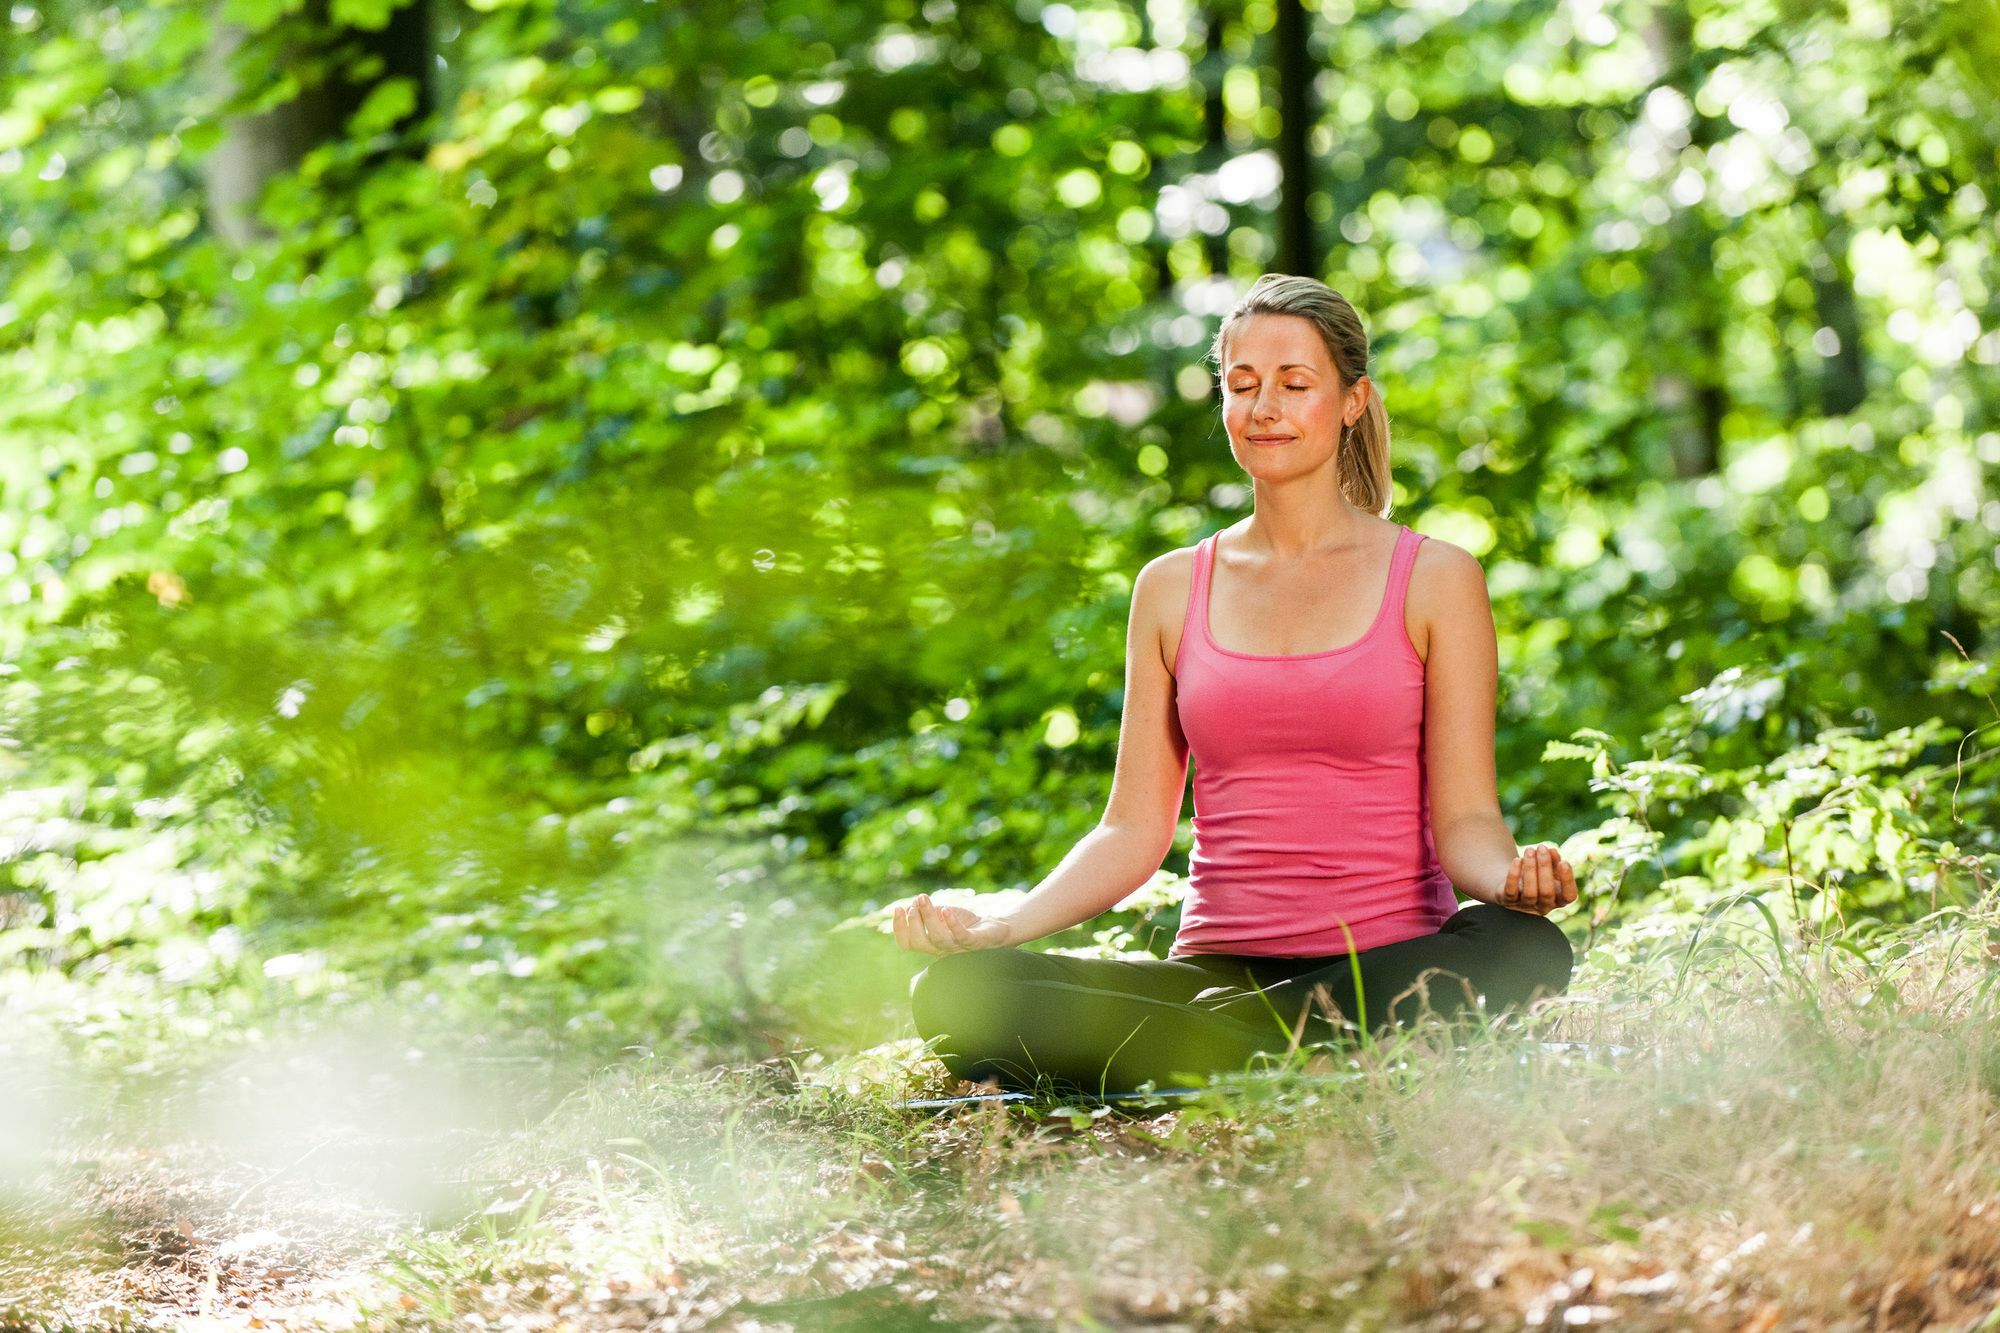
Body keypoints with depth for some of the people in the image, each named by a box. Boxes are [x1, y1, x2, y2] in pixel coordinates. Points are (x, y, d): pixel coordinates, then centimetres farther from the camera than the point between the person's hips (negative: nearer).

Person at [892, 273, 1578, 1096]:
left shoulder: (1434, 580, 5)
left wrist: (1512, 876, -23)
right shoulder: (1172, 590, 13)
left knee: (1524, 948, -37)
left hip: (1383, 965, -2)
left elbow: (1465, 820, 1)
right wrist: (999, 926, -6)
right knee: (954, 992, -24)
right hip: (1217, 963, 2)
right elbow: (1135, 829, 10)